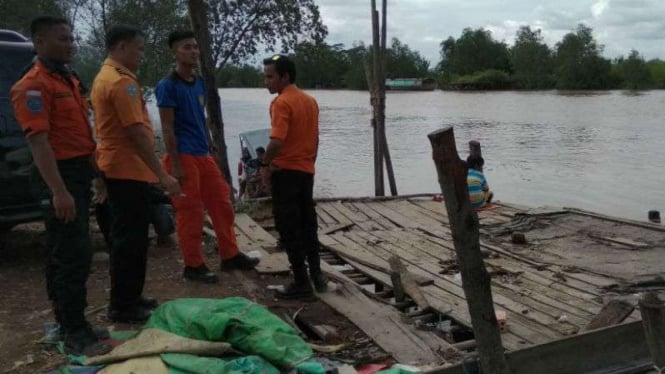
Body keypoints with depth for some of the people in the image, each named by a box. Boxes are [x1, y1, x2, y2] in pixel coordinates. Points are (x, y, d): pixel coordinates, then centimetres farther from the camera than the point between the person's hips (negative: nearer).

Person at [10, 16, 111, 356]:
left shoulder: (68, 80, 17)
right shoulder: (33, 85, -13)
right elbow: (39, 141, -21)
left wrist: (96, 175, 22)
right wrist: (58, 191, -27)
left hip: (79, 173, 9)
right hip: (61, 175, -9)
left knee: (62, 253, 14)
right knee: (74, 254, -9)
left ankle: (68, 324, 23)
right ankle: (74, 334, -1)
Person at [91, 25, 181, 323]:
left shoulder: (105, 77, 17)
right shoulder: (122, 81, -16)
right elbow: (137, 133, -23)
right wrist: (162, 175, -23)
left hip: (117, 167, 11)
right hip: (128, 169, -11)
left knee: (128, 236, 16)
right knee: (130, 239, -4)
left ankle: (128, 298, 25)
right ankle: (122, 306, 4)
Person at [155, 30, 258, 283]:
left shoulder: (200, 83, 13)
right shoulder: (168, 86, -10)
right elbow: (167, 128, -13)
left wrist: (210, 150, 16)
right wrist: (175, 164, -17)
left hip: (203, 156, 8)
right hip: (183, 157, -8)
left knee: (222, 205, 10)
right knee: (191, 213, -1)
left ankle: (230, 256, 22)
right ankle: (193, 266, 11)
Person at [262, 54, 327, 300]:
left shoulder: (282, 102, -15)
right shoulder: (310, 101, 11)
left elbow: (277, 141, -26)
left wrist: (265, 162, -11)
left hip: (286, 171, -8)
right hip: (307, 171, 8)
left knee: (288, 227, -1)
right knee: (308, 224, 16)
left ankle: (302, 283, 3)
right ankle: (316, 274, 23)